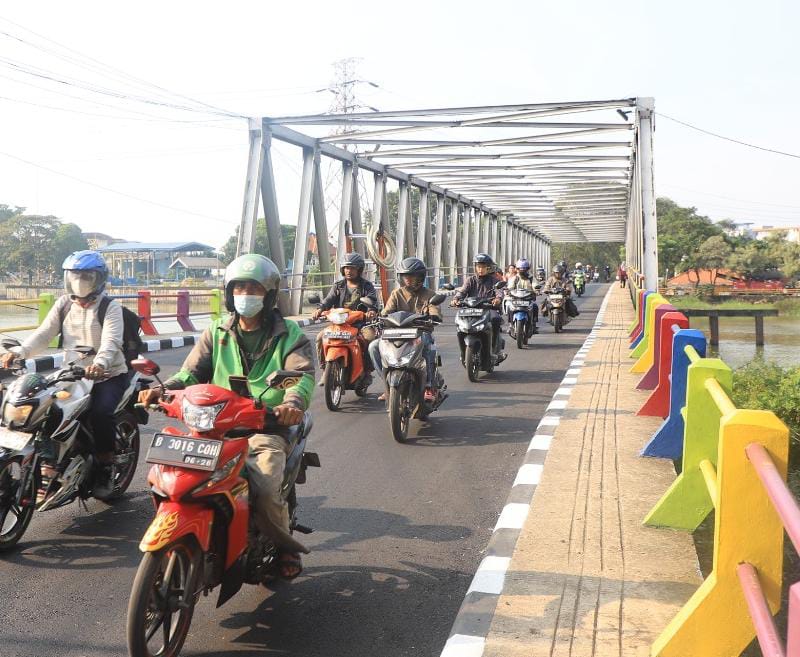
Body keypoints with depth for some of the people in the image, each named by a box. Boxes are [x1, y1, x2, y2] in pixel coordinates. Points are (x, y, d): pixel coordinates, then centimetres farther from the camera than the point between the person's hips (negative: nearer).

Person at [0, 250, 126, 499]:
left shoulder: (110, 307, -6)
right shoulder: (64, 304, 9)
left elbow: (111, 341, -23)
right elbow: (44, 334, -1)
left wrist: (99, 363, -44)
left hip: (108, 375, -5)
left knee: (100, 413, -28)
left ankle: (106, 468, -9)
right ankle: (48, 469, -14)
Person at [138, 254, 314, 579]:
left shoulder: (289, 335, 6)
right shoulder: (217, 332, 17)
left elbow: (302, 375, -11)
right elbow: (192, 372, 8)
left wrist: (293, 403, -34)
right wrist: (163, 389, -14)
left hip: (268, 427, -3)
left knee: (264, 491, -28)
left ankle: (285, 544, 6)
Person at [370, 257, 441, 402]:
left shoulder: (429, 294, 7)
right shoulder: (396, 294, 13)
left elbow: (436, 314, -9)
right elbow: (386, 312, 0)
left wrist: (431, 317, -34)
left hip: (421, 334, -3)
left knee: (427, 345, -39)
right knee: (374, 346, -19)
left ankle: (429, 387, -29)